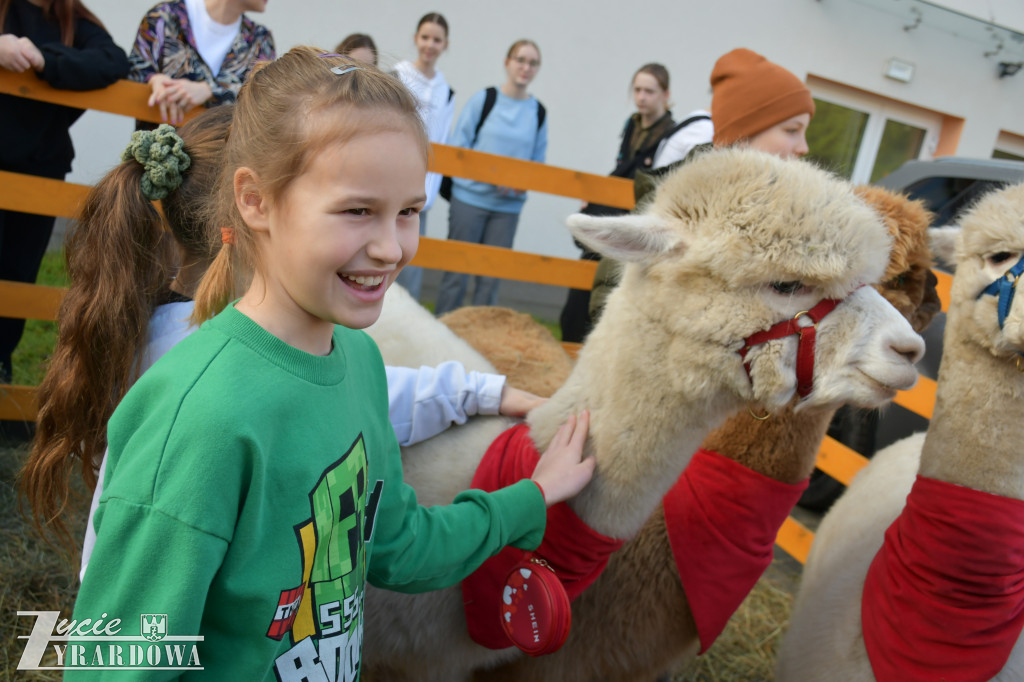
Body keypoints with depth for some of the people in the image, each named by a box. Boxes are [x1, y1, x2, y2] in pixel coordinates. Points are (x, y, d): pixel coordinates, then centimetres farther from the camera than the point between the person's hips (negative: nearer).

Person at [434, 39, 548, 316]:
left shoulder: (538, 112, 8)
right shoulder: (484, 99, 0)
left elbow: (538, 160, 13)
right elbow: (459, 146, -3)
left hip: (509, 205, 3)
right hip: (471, 197, -3)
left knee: (491, 277, 5)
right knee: (457, 272, 1)